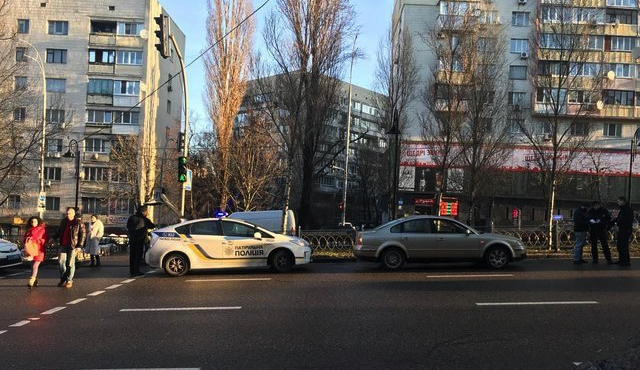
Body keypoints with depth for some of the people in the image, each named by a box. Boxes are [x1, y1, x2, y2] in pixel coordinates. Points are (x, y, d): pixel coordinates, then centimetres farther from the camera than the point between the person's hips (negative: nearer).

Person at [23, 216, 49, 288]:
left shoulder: (43, 230, 0)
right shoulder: (29, 231, 13)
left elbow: (45, 240, -6)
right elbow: (24, 240, 16)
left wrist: (35, 240, -15)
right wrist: (26, 240, -7)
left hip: (39, 250, -5)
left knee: (35, 266, -14)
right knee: (33, 266, 10)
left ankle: (31, 281, -21)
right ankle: (35, 281, 20)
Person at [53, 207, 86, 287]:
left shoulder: (79, 223, -6)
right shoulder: (63, 221, 12)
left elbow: (83, 235, -7)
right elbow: (59, 231, 27)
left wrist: (80, 246, -12)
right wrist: (54, 238, 14)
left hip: (73, 246, -5)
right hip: (63, 245, 5)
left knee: (70, 263, 0)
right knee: (61, 261, 4)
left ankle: (69, 280, 10)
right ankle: (63, 278, 20)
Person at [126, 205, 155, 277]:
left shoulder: (132, 217, 7)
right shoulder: (144, 219, -8)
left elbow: (128, 227, 14)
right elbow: (152, 226, 0)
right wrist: (147, 219, 9)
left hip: (132, 238, 5)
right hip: (140, 239, -5)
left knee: (132, 255, 13)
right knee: (138, 255, 0)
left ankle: (132, 271, 17)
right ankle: (136, 271, -2)